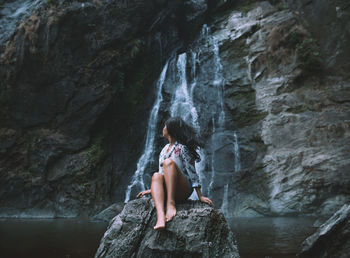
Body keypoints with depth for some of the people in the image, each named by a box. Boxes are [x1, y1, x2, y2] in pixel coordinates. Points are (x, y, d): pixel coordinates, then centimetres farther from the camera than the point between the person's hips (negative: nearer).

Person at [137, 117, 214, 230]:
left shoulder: (182, 148, -4)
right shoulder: (165, 148, 18)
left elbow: (192, 172, -9)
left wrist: (200, 196, -13)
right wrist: (152, 189, 22)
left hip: (183, 190, -6)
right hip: (167, 190, 6)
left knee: (168, 162, -27)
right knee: (156, 175, -27)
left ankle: (171, 204, -39)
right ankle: (160, 215, -50)